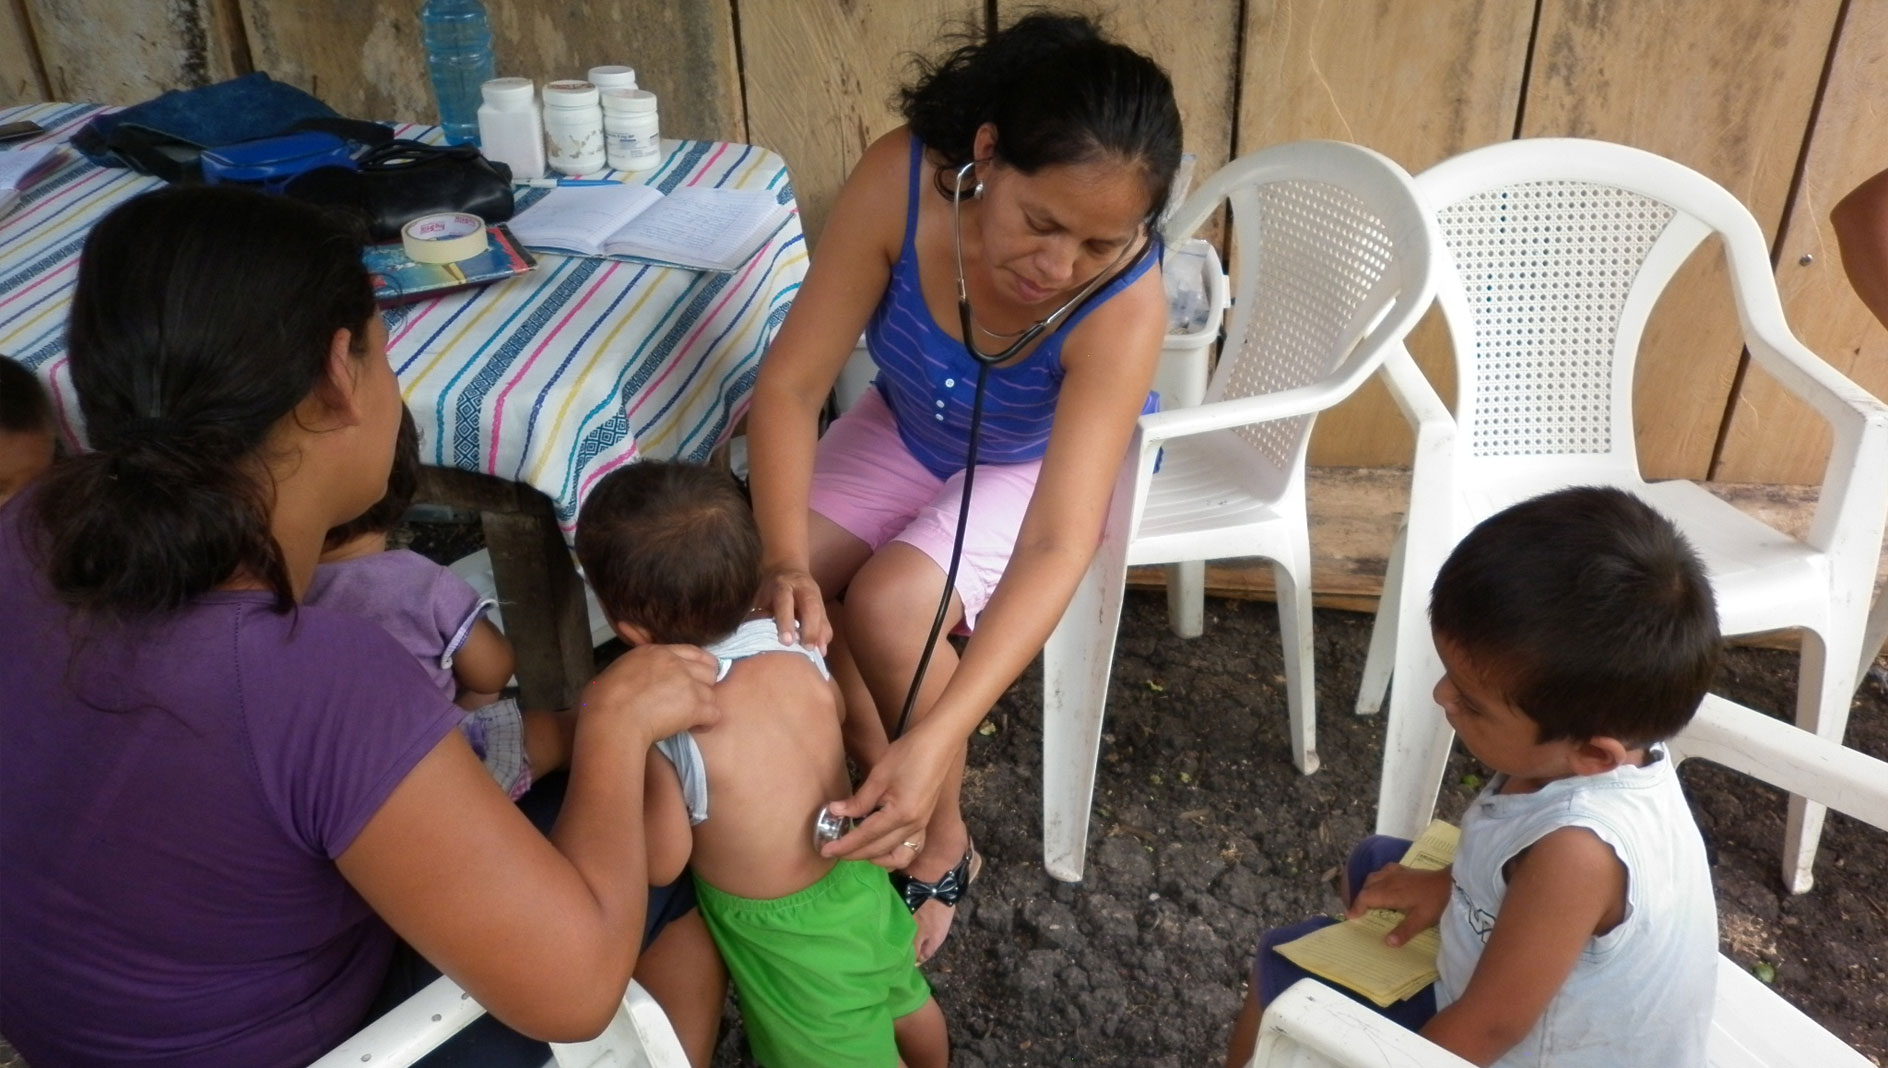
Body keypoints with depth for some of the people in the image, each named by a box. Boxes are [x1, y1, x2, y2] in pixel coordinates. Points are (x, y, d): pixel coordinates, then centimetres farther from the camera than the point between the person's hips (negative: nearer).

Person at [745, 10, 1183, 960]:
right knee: (763, 584, -17)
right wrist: (784, 561, -43)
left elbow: (1056, 548, -43)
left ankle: (943, 840, 0)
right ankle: (879, 790, 6)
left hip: (1043, 461, -3)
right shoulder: (900, 180, -32)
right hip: (909, 429, 3)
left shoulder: (1125, 302, -37)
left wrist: (932, 744, -53)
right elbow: (789, 385, -26)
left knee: (888, 606, -26)